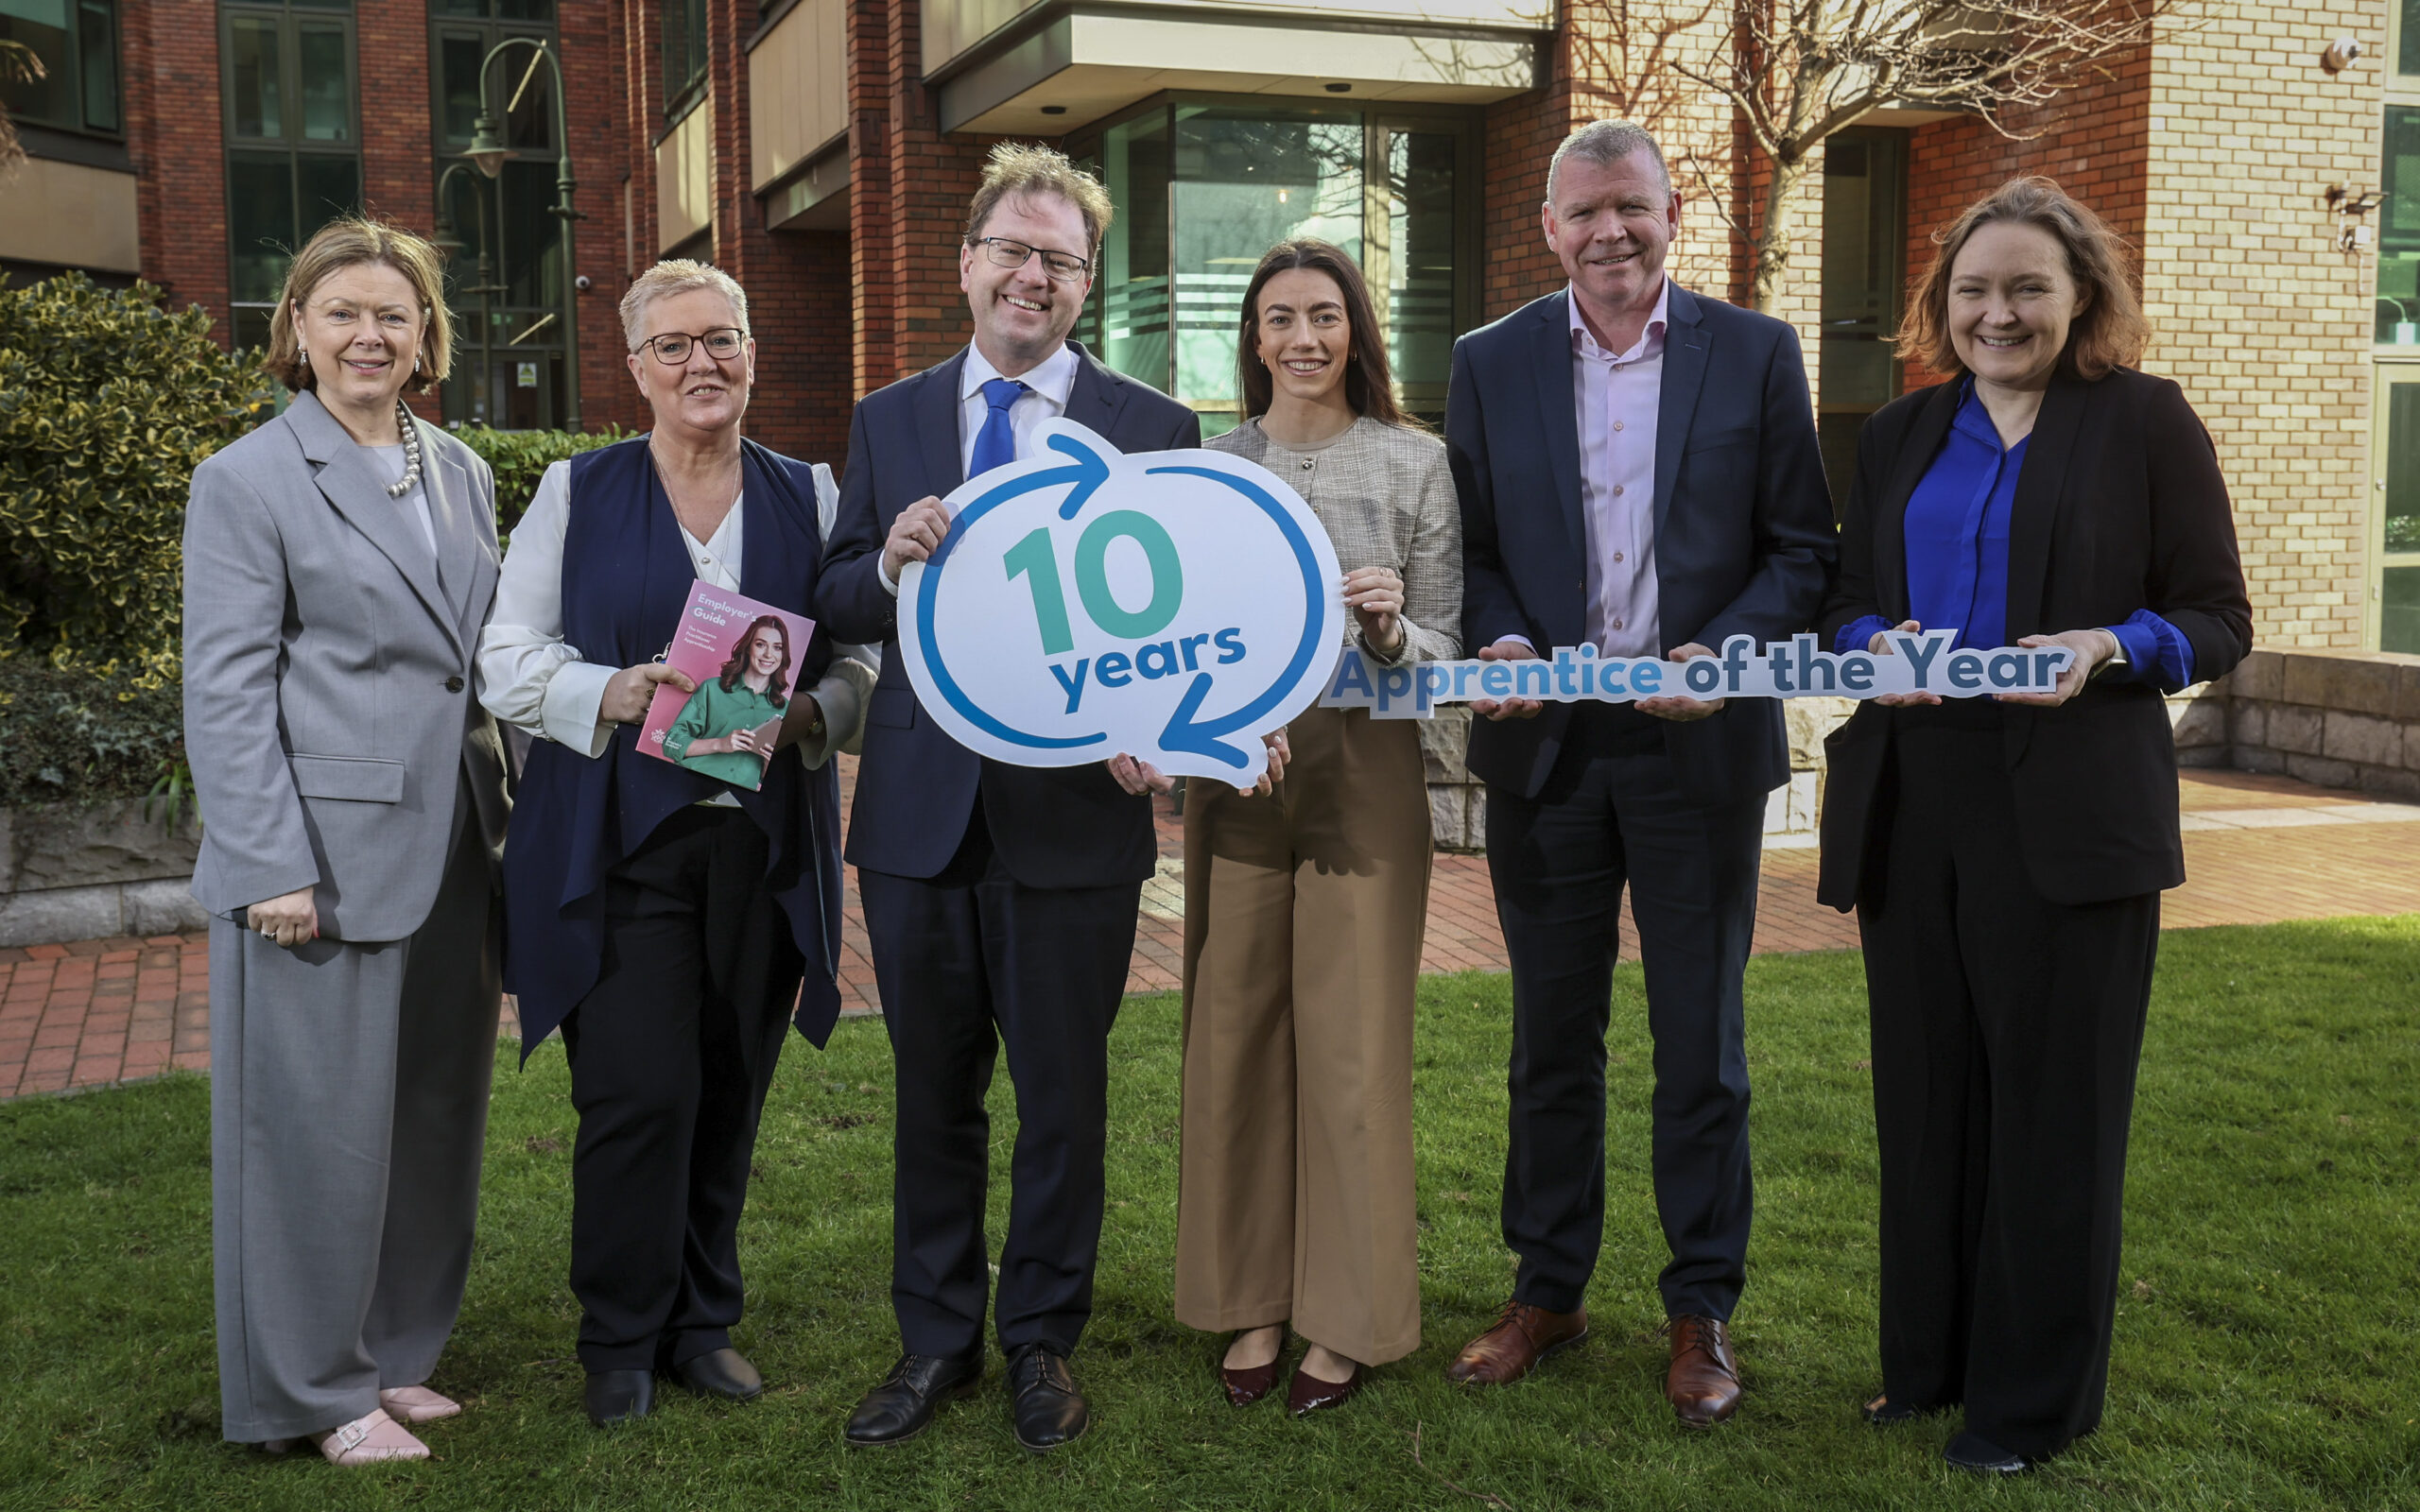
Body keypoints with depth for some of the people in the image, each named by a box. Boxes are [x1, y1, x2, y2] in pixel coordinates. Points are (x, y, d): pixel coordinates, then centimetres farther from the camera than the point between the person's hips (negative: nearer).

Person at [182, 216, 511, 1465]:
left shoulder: (460, 471, 13)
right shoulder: (248, 481, -5)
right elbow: (225, 691, -9)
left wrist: (504, 822, 10)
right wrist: (273, 869, -15)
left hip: (449, 853, 6)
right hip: (323, 861, -6)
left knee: (434, 1114, 12)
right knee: (320, 1119, 2)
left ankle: (395, 1353, 28)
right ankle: (319, 1391, 17)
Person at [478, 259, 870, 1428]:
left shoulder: (806, 496, 10)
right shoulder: (577, 493, 4)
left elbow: (860, 662, 8)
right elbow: (509, 660, 1)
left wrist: (811, 715, -13)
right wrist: (612, 693, -17)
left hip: (764, 840, 2)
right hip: (619, 840, -2)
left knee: (730, 1093, 8)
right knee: (641, 1091, -6)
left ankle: (702, 1321, 27)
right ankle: (620, 1340, 14)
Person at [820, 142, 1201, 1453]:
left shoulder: (1153, 430, 0)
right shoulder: (887, 420, 8)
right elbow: (840, 610, 8)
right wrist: (888, 564, -15)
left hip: (1073, 812, -2)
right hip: (918, 812, 2)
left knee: (1063, 1096, 10)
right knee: (932, 1094, 14)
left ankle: (1043, 1340, 28)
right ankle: (938, 1338, 30)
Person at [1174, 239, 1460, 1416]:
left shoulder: (1414, 462, 3)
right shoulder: (1209, 465, 9)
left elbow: (1444, 650, 2)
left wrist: (1389, 629, -19)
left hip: (1364, 775, -2)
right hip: (1233, 778, 2)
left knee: (1351, 1043, 2)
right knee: (1234, 1035, 6)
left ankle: (1348, 1317, 17)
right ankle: (1252, 1301, 22)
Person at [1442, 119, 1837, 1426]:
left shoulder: (1755, 355, 2)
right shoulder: (1490, 364, 5)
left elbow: (1804, 548, 1)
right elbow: (1470, 547, 7)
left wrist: (1722, 655, -15)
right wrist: (1499, 642, -13)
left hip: (1697, 744, -1)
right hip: (1543, 744, 2)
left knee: (1701, 1048, 8)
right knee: (1550, 1039, 12)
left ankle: (1701, 1310, 23)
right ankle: (1547, 1290, 27)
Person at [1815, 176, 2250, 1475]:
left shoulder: (2145, 421, 1)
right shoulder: (1901, 433, 13)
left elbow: (2218, 619, -1)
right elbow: (1843, 595, 15)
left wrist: (2106, 649, -20)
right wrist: (1876, 642, -8)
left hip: (2069, 816, -4)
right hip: (1910, 807, 4)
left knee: (2051, 1100, 4)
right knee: (1926, 1090, 10)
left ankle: (2035, 1394, 18)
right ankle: (1928, 1357, 26)